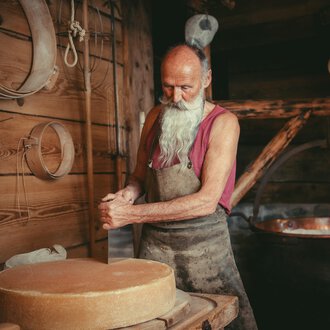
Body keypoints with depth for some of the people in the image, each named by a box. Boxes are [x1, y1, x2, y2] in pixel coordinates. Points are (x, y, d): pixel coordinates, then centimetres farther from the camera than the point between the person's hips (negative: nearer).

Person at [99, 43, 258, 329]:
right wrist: (128, 194, -9)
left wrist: (131, 214, -22)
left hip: (204, 244, -3)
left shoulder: (223, 123, -11)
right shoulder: (156, 117, 4)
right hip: (154, 242, 4)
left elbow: (207, 201, -20)